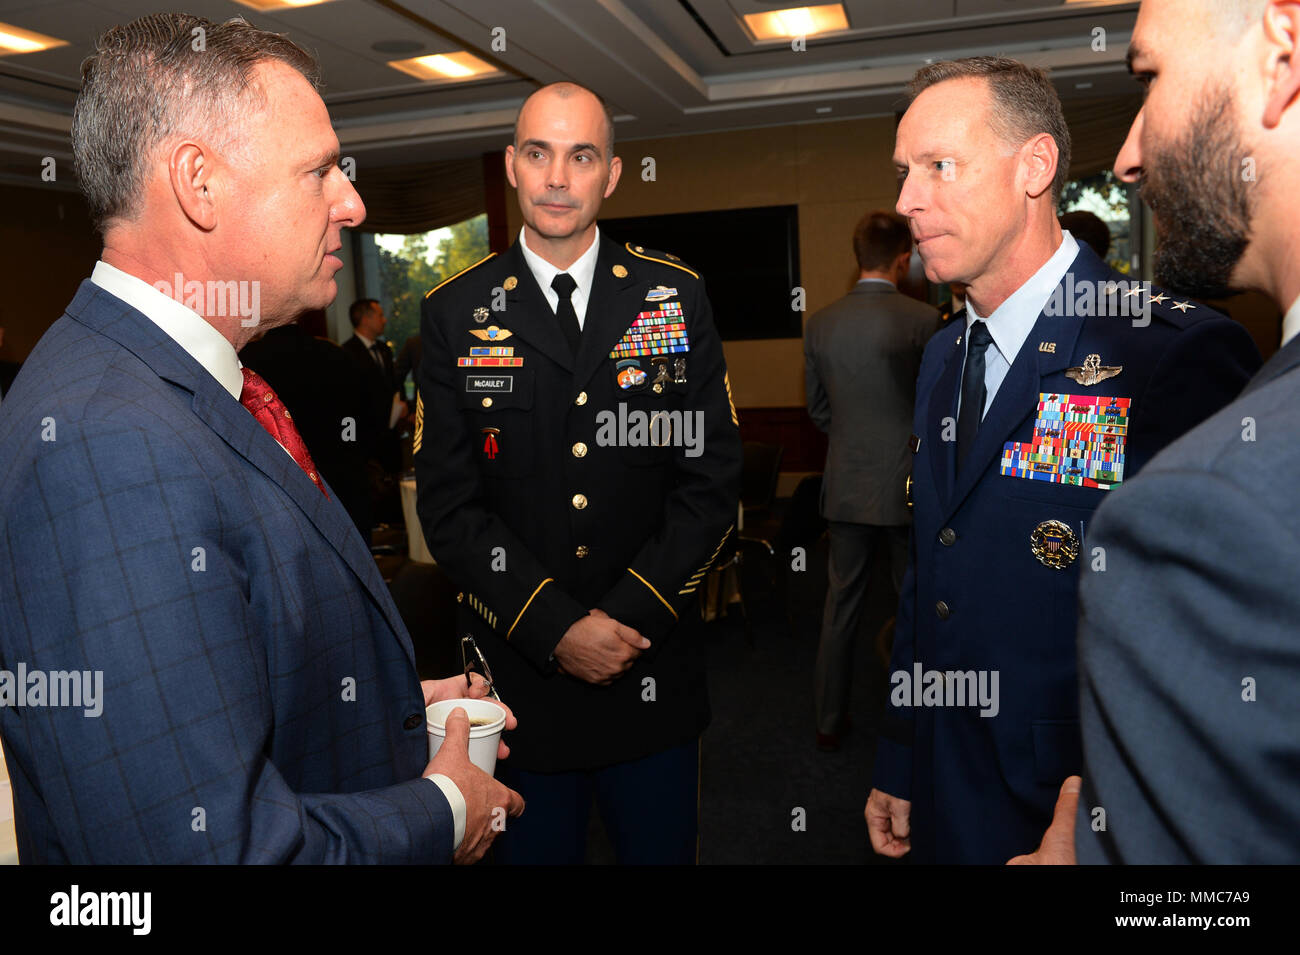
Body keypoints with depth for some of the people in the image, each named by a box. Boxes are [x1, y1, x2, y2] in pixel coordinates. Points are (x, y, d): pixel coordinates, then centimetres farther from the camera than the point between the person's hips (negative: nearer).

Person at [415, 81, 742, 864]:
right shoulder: (456, 314, -1)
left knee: (663, 846, 17)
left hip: (655, 677, 1)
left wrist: (627, 614, -11)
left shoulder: (678, 298, 0)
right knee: (537, 848, 17)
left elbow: (713, 479, -3)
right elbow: (451, 505, -5)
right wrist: (555, 629, -13)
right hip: (521, 675, 0)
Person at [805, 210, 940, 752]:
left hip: (845, 485, 4)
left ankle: (830, 723, 23)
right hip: (907, 485, -4)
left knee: (841, 603, 13)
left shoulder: (820, 324, 1)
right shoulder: (924, 321, -13)